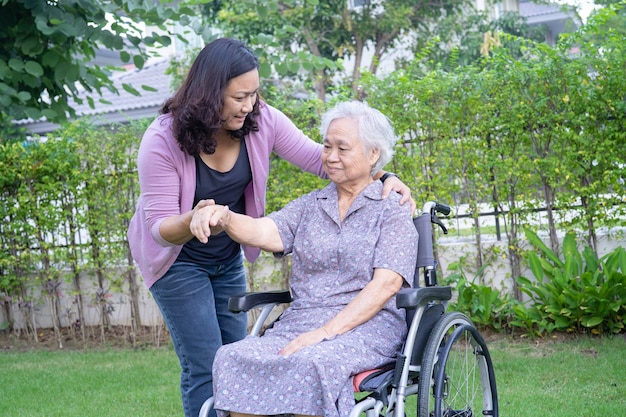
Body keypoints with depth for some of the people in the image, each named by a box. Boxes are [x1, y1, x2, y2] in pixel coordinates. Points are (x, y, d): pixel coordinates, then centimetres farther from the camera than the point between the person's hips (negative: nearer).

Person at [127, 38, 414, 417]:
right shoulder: (162, 141, -27)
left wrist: (384, 177, -28)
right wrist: (192, 222, -49)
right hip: (177, 258, -5)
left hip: (227, 256, 5)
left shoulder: (260, 120, -16)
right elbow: (160, 227, -25)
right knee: (206, 369, -9)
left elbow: (317, 157, -13)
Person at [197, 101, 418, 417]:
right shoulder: (309, 206, 18)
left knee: (312, 363, -38)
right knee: (234, 357, -26)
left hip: (366, 324, -4)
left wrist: (327, 331, -17)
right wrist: (224, 218, -23)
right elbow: (265, 232, 0)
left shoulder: (392, 210, 6)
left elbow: (386, 283, -7)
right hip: (299, 320, 4)